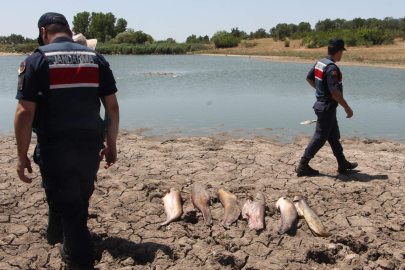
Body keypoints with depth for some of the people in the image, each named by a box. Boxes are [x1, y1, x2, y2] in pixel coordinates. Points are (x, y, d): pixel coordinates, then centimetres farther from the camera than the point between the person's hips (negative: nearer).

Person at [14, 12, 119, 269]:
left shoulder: (36, 61, -6)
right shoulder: (96, 59, 4)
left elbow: (24, 113, -13)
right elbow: (113, 107, 2)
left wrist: (22, 156, -5)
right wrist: (111, 145, 10)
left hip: (54, 148, -4)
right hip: (90, 146, 4)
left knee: (67, 206, 8)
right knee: (80, 199, 24)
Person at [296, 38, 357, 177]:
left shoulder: (319, 63, 7)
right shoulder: (332, 68, -22)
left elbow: (309, 78, 21)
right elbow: (335, 91, -26)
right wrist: (347, 108, -18)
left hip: (321, 102, 10)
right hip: (327, 107, -10)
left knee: (334, 135, 18)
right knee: (320, 137, -3)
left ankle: (343, 164, 30)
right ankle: (303, 166, 2)